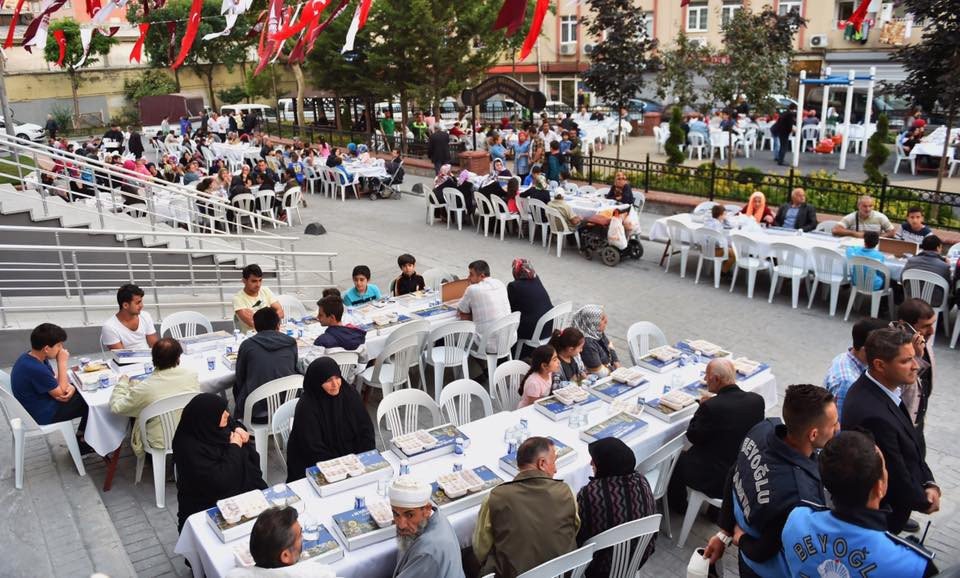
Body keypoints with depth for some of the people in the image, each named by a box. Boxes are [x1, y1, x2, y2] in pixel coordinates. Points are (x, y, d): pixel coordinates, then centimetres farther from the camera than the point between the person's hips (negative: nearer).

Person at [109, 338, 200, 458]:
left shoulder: (145, 388, -25)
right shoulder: (191, 374, -17)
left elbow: (116, 407, -10)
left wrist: (123, 382, 5)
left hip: (161, 443, -3)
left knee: (133, 415, 23)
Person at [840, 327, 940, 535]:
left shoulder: (876, 387, -9)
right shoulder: (874, 416, -38)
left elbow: (912, 443, 4)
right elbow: (896, 477, -24)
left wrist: (929, 484, -5)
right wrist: (924, 502, -6)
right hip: (881, 510, -8)